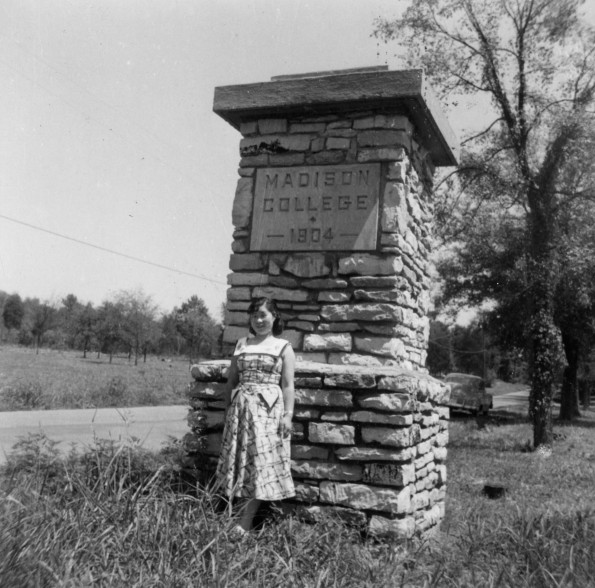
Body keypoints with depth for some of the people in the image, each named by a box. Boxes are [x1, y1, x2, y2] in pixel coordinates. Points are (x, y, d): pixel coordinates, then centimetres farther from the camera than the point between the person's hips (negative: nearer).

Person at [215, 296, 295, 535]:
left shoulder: (283, 347, 4)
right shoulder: (242, 344, 13)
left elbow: (287, 385, -1)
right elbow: (231, 380, 14)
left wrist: (288, 415, -9)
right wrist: (228, 409, 10)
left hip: (269, 409, -3)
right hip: (241, 408, 3)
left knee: (262, 460, -5)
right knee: (240, 458, 3)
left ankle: (246, 521, -1)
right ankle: (238, 511, 11)